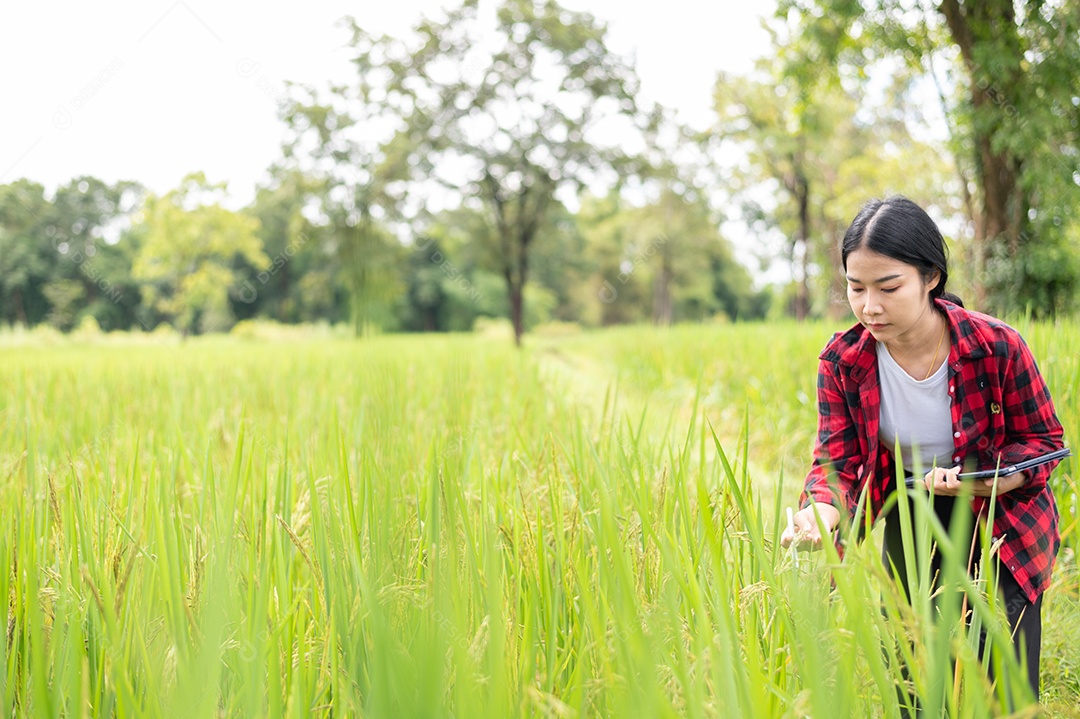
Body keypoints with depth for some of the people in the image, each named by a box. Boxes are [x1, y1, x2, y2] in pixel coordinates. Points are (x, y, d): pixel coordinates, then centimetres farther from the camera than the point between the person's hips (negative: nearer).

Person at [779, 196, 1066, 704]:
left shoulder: (997, 347, -21)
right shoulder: (843, 363, -14)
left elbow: (1042, 442, -10)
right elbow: (837, 463, -14)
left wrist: (975, 482, -28)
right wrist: (821, 514, -37)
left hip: (1002, 527, -3)